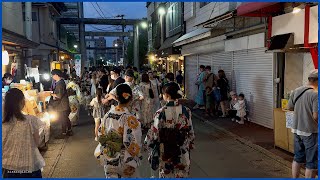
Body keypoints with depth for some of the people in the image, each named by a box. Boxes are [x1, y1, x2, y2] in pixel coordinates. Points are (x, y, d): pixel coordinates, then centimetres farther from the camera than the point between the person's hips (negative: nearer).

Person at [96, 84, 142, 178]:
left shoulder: (107, 115, -6)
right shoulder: (130, 118, -22)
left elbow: (101, 137, 3)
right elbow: (131, 144, -23)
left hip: (108, 160, 4)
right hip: (124, 162, -4)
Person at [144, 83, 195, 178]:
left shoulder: (161, 113, -18)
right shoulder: (186, 111, -9)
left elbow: (154, 133, -13)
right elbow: (191, 133, -1)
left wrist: (147, 143, 5)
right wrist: (189, 145, 15)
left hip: (166, 152, -2)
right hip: (183, 152, 2)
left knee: (167, 174, 17)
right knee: (182, 175, 19)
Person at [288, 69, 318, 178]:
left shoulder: (296, 91, 2)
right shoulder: (316, 94, -19)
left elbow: (290, 107, 11)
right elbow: (316, 116, -23)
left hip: (297, 130, 7)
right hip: (311, 132, -7)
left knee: (297, 159, 20)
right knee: (312, 163, 7)